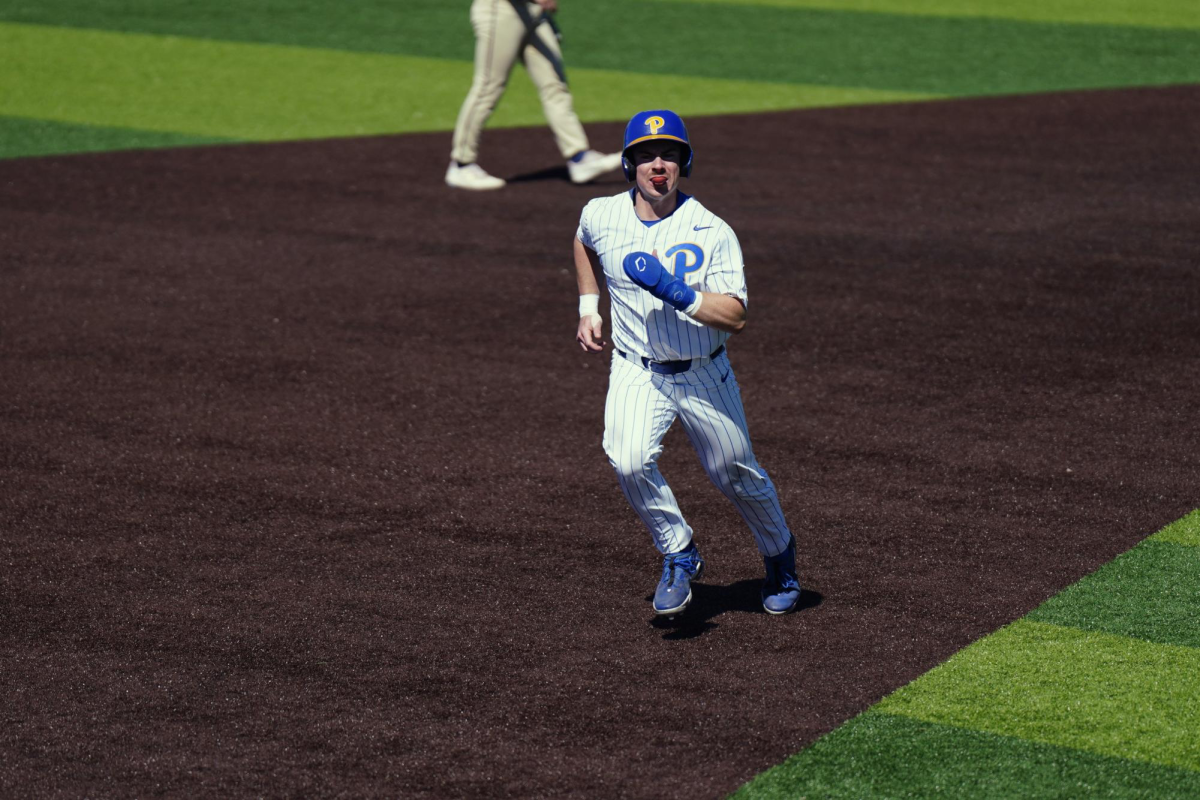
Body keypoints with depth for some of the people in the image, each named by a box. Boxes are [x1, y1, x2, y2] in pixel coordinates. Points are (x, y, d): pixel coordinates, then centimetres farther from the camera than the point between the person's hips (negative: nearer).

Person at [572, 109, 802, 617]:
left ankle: (779, 552, 43)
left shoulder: (712, 233, -17)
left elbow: (734, 317, -23)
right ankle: (679, 555, -3)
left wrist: (676, 292, -34)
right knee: (629, 461, -25)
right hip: (636, 372, 1)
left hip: (704, 376, -1)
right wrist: (589, 307, 13)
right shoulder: (601, 217, -7)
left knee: (737, 476, 12)